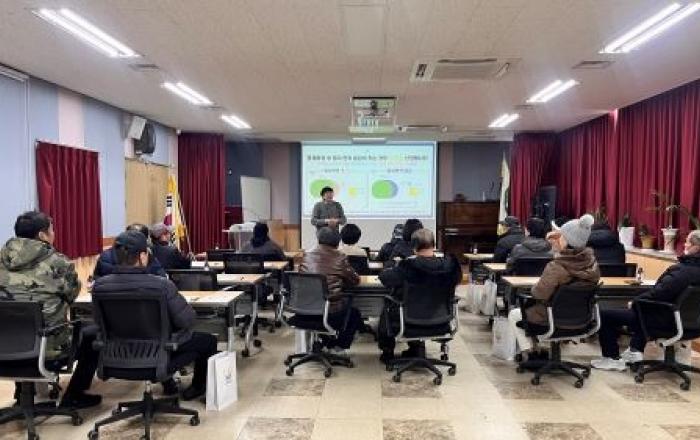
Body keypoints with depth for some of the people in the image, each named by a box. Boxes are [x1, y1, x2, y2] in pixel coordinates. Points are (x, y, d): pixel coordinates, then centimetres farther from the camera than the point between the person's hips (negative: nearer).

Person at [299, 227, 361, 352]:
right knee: (354, 314, 29)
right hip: (331, 314, -4)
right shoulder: (339, 258, -10)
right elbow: (355, 280, -2)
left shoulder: (307, 256, 0)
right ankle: (340, 346, 26)